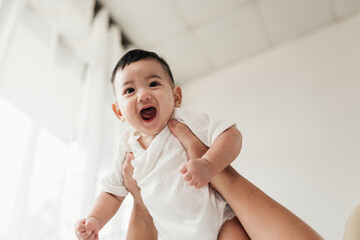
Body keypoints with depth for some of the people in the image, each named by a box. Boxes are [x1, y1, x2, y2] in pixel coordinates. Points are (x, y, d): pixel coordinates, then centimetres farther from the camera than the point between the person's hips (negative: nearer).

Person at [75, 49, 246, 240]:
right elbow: (113, 192, 14)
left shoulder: (184, 124, -10)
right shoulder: (128, 150, 2)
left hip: (219, 219, -6)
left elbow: (231, 135, -17)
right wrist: (95, 220, -3)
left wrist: (208, 165, -34)